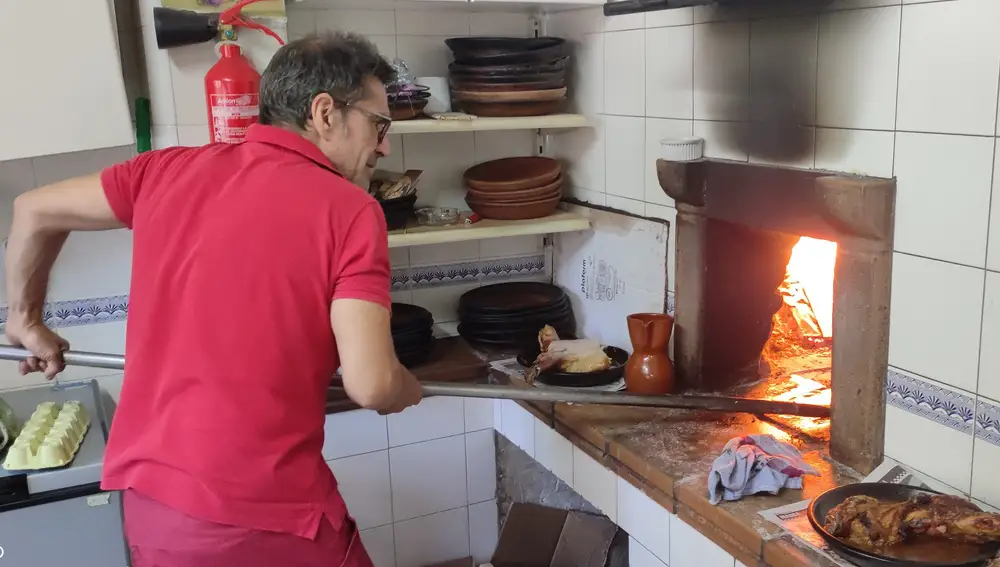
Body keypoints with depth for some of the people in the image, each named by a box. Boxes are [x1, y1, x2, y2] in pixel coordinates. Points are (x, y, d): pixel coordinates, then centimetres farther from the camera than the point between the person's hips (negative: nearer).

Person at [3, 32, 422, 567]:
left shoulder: (172, 171, 3)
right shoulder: (349, 211, -13)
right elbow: (371, 385, -18)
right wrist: (407, 390, 5)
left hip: (146, 494, 5)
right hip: (263, 513, -4)